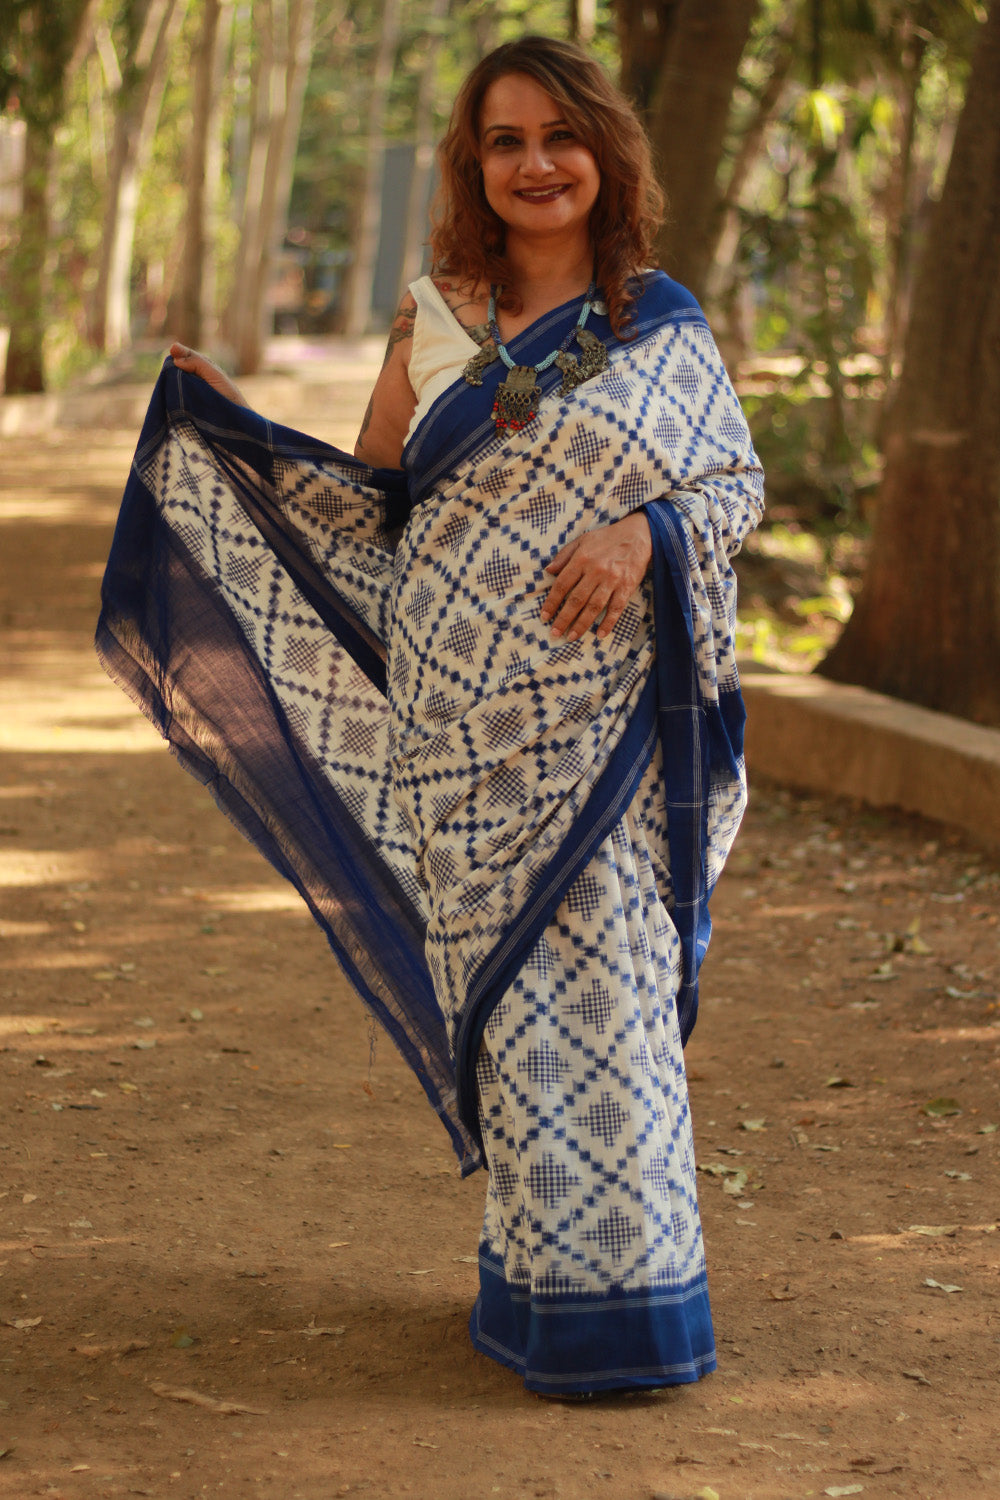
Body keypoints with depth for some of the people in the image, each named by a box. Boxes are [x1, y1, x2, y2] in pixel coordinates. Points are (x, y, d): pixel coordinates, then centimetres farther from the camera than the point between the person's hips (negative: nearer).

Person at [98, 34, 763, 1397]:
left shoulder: (661, 325, 3)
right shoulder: (433, 317, 8)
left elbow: (736, 482, 5)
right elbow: (371, 503, 12)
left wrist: (644, 532, -14)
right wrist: (230, 425, 1)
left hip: (599, 728, -2)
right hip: (462, 724, 2)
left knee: (598, 996, -4)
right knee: (499, 993, 6)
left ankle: (625, 1296, 8)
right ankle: (540, 1281, 18)